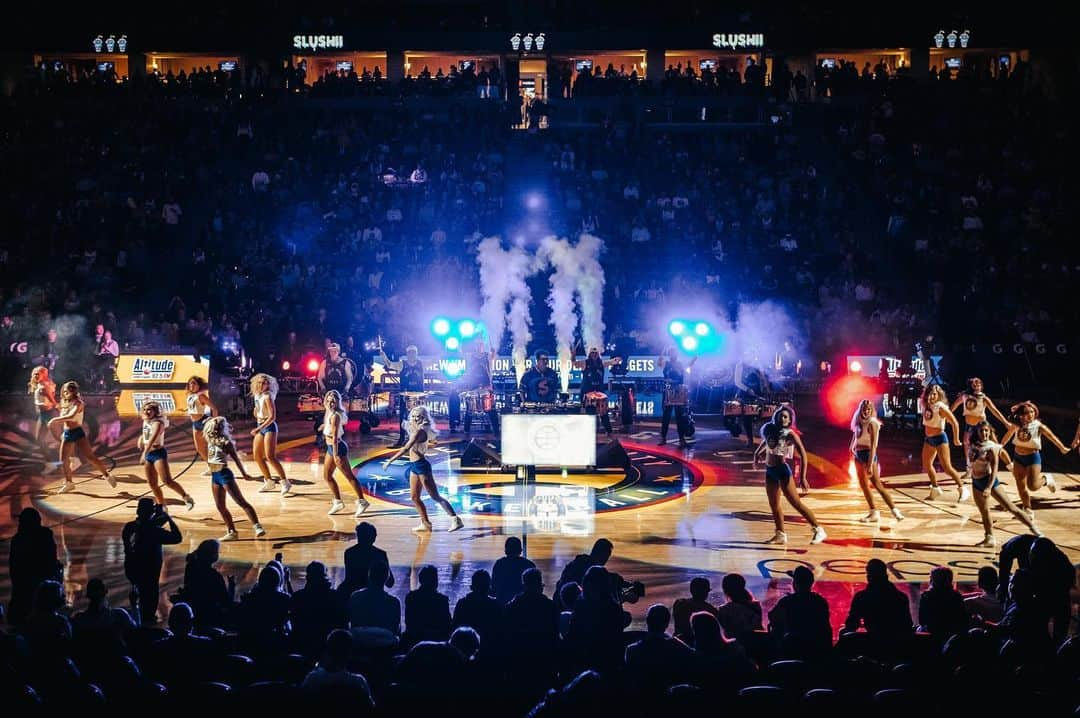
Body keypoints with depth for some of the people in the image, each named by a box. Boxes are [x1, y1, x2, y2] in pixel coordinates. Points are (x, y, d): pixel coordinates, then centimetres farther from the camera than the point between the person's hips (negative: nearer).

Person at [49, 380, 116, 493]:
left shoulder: (78, 403, -12)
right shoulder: (65, 404, 11)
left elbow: (71, 416, -29)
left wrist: (55, 419, -25)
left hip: (78, 432, -7)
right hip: (67, 434, 7)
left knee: (90, 456, -10)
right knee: (63, 460, 6)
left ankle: (107, 475, -1)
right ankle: (68, 483, 21)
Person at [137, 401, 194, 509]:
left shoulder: (158, 423, -16)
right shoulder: (145, 422, 8)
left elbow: (152, 439, -31)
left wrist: (144, 453, -40)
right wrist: (141, 437, 13)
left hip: (159, 453, -8)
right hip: (148, 455, 8)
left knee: (167, 481, -16)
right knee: (152, 484, 8)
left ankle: (186, 497, 0)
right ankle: (162, 507, 20)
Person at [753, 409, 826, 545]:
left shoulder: (790, 434, -12)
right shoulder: (769, 429, 5)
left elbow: (803, 455, -14)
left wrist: (803, 477, -19)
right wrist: (757, 453, 22)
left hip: (782, 470, -7)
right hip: (770, 471, 7)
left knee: (796, 503, -9)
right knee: (774, 505, 9)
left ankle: (818, 530, -4)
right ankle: (780, 535, 17)